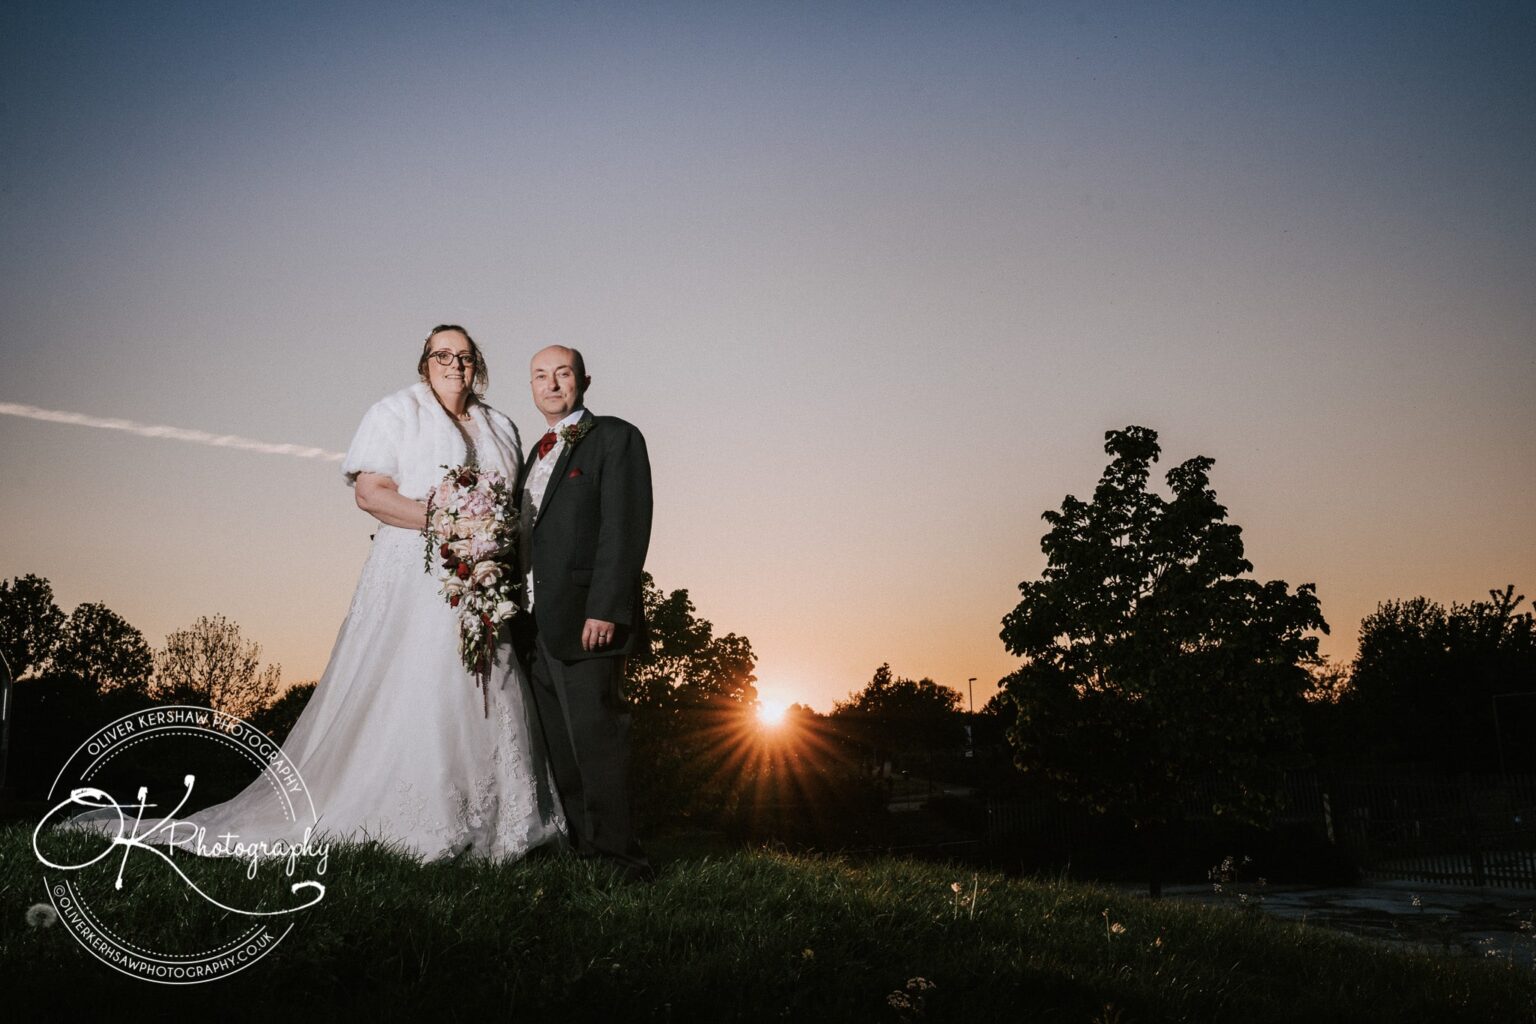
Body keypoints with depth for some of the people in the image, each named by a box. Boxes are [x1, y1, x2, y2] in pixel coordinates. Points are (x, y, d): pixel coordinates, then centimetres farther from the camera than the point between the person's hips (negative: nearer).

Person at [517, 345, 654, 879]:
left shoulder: (615, 438, -2)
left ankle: (616, 854, -3)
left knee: (595, 738, -9)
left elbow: (624, 529, -12)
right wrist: (521, 613, 11)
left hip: (587, 619, -8)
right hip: (538, 623, 8)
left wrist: (605, 609, -21)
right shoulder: (537, 454, 23)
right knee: (559, 748, 8)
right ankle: (581, 848, 15)